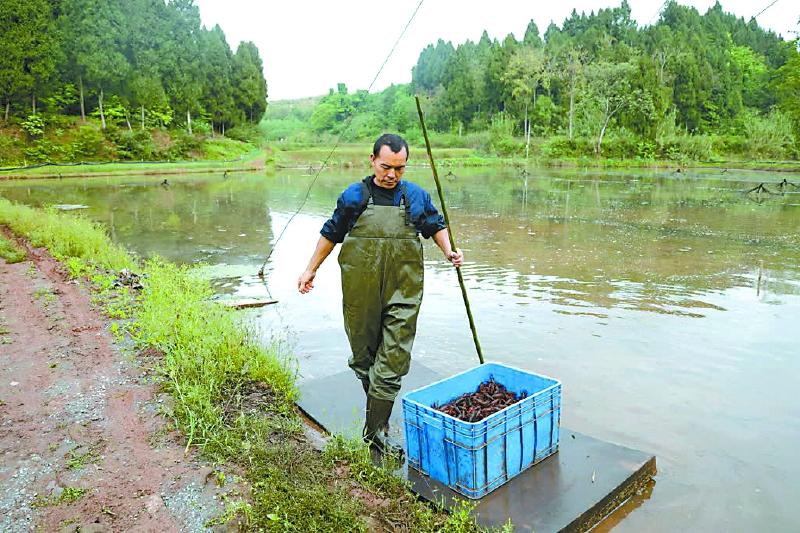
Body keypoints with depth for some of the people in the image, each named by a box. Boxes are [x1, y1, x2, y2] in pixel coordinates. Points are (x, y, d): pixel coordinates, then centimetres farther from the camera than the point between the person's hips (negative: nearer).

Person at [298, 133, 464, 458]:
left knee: (393, 360, -3)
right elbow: (331, 234, 14)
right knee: (363, 355, 11)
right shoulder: (354, 196, 2)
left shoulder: (417, 197, 5)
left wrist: (449, 252, 4)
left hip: (403, 293, 0)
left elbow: (436, 226, 21)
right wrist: (311, 270, 16)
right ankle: (377, 405, 35)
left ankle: (376, 430, 8)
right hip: (361, 293, 0)